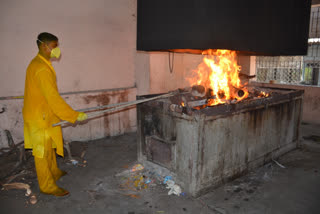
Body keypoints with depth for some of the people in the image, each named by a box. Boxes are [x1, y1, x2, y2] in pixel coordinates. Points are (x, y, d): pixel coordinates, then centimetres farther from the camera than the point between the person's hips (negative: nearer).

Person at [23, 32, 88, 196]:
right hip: (39, 117, -10)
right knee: (42, 152, 2)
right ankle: (47, 186, 16)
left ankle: (54, 172, 41)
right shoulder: (41, 69, -24)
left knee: (49, 146, 23)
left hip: (44, 115, 10)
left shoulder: (38, 64, 10)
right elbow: (53, 98, -28)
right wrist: (75, 115, -25)